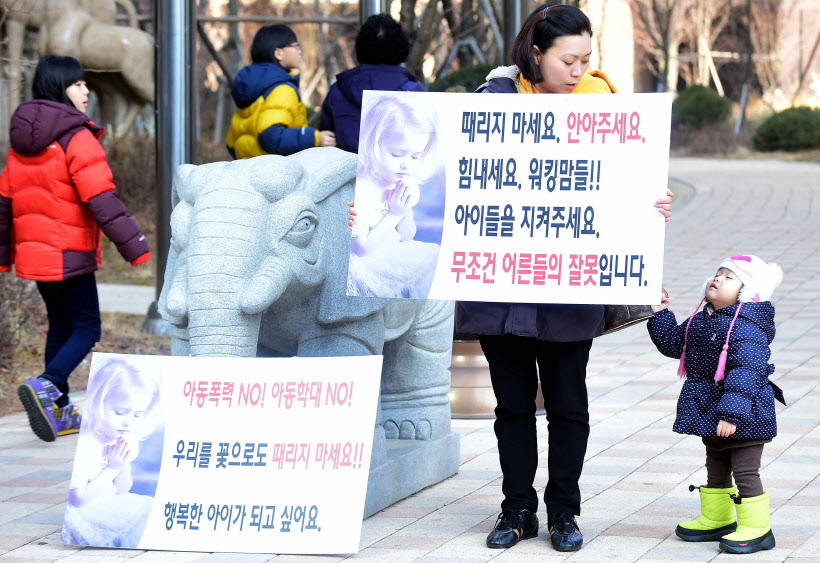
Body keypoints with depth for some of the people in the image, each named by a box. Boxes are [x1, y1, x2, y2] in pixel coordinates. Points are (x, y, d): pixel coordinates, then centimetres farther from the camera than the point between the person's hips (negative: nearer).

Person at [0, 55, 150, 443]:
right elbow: (101, 199, -20)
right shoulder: (77, 138, -14)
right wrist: (134, 246, -19)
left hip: (34, 252, 7)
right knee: (87, 328, 0)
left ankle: (59, 411, 16)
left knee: (60, 326, 18)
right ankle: (46, 386, -22)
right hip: (70, 255, -7)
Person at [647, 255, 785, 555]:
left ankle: (756, 529, 6)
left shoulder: (747, 328, -22)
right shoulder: (700, 321, 6)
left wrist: (731, 414, -34)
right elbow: (672, 343, 19)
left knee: (745, 471, -3)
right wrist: (660, 313, 9)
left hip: (743, 417, -9)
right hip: (710, 413, 9)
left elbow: (745, 374, -28)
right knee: (716, 469, 22)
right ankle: (717, 520, 36)